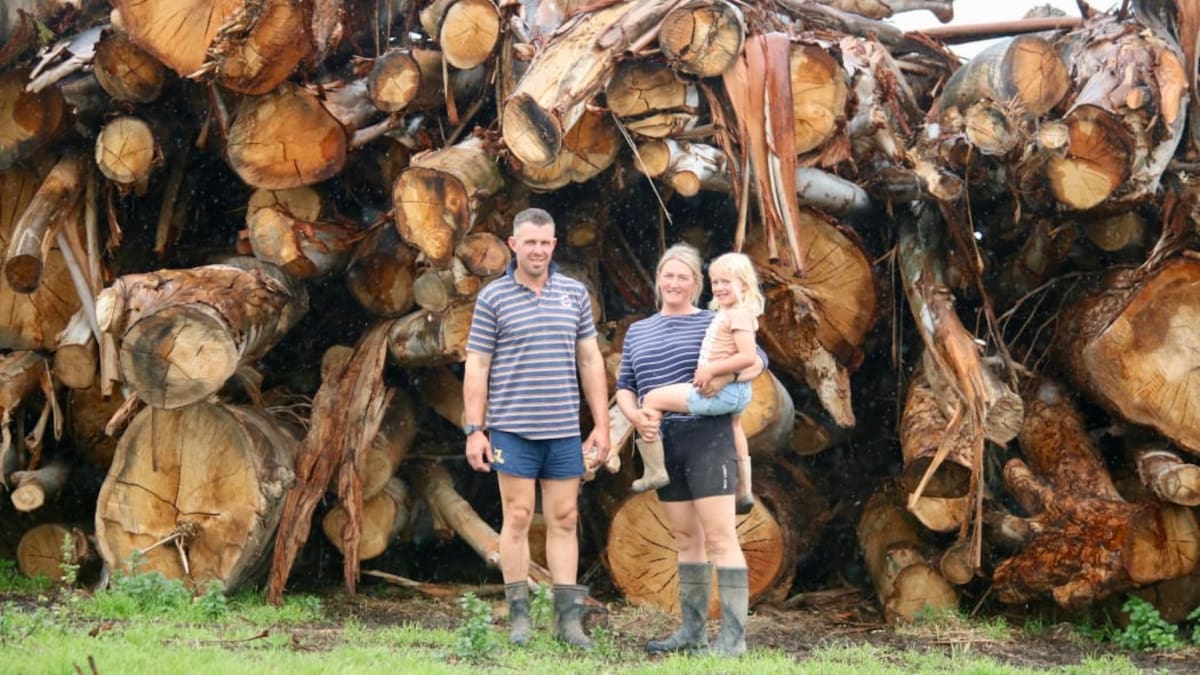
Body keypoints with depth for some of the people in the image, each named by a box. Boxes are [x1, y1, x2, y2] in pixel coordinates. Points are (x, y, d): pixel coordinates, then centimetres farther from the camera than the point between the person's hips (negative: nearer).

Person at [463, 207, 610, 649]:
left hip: (564, 430, 3)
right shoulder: (493, 298, 0)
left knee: (564, 519, 4)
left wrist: (601, 424, 6)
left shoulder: (574, 294, 8)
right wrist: (473, 430, -6)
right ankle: (519, 617, 5)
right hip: (512, 428, -3)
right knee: (517, 518, 0)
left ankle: (568, 617, 8)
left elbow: (590, 361, 11)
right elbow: (476, 366, 0)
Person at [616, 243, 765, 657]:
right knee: (685, 538, 11)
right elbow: (624, 387, 16)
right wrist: (635, 416, -6)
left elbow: (757, 360, -3)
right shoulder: (638, 332, 16)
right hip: (662, 444, 6)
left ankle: (733, 635, -10)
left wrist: (726, 375, -23)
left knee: (719, 536, -9)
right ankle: (692, 629, 16)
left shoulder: (712, 323, 1)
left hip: (707, 438, -6)